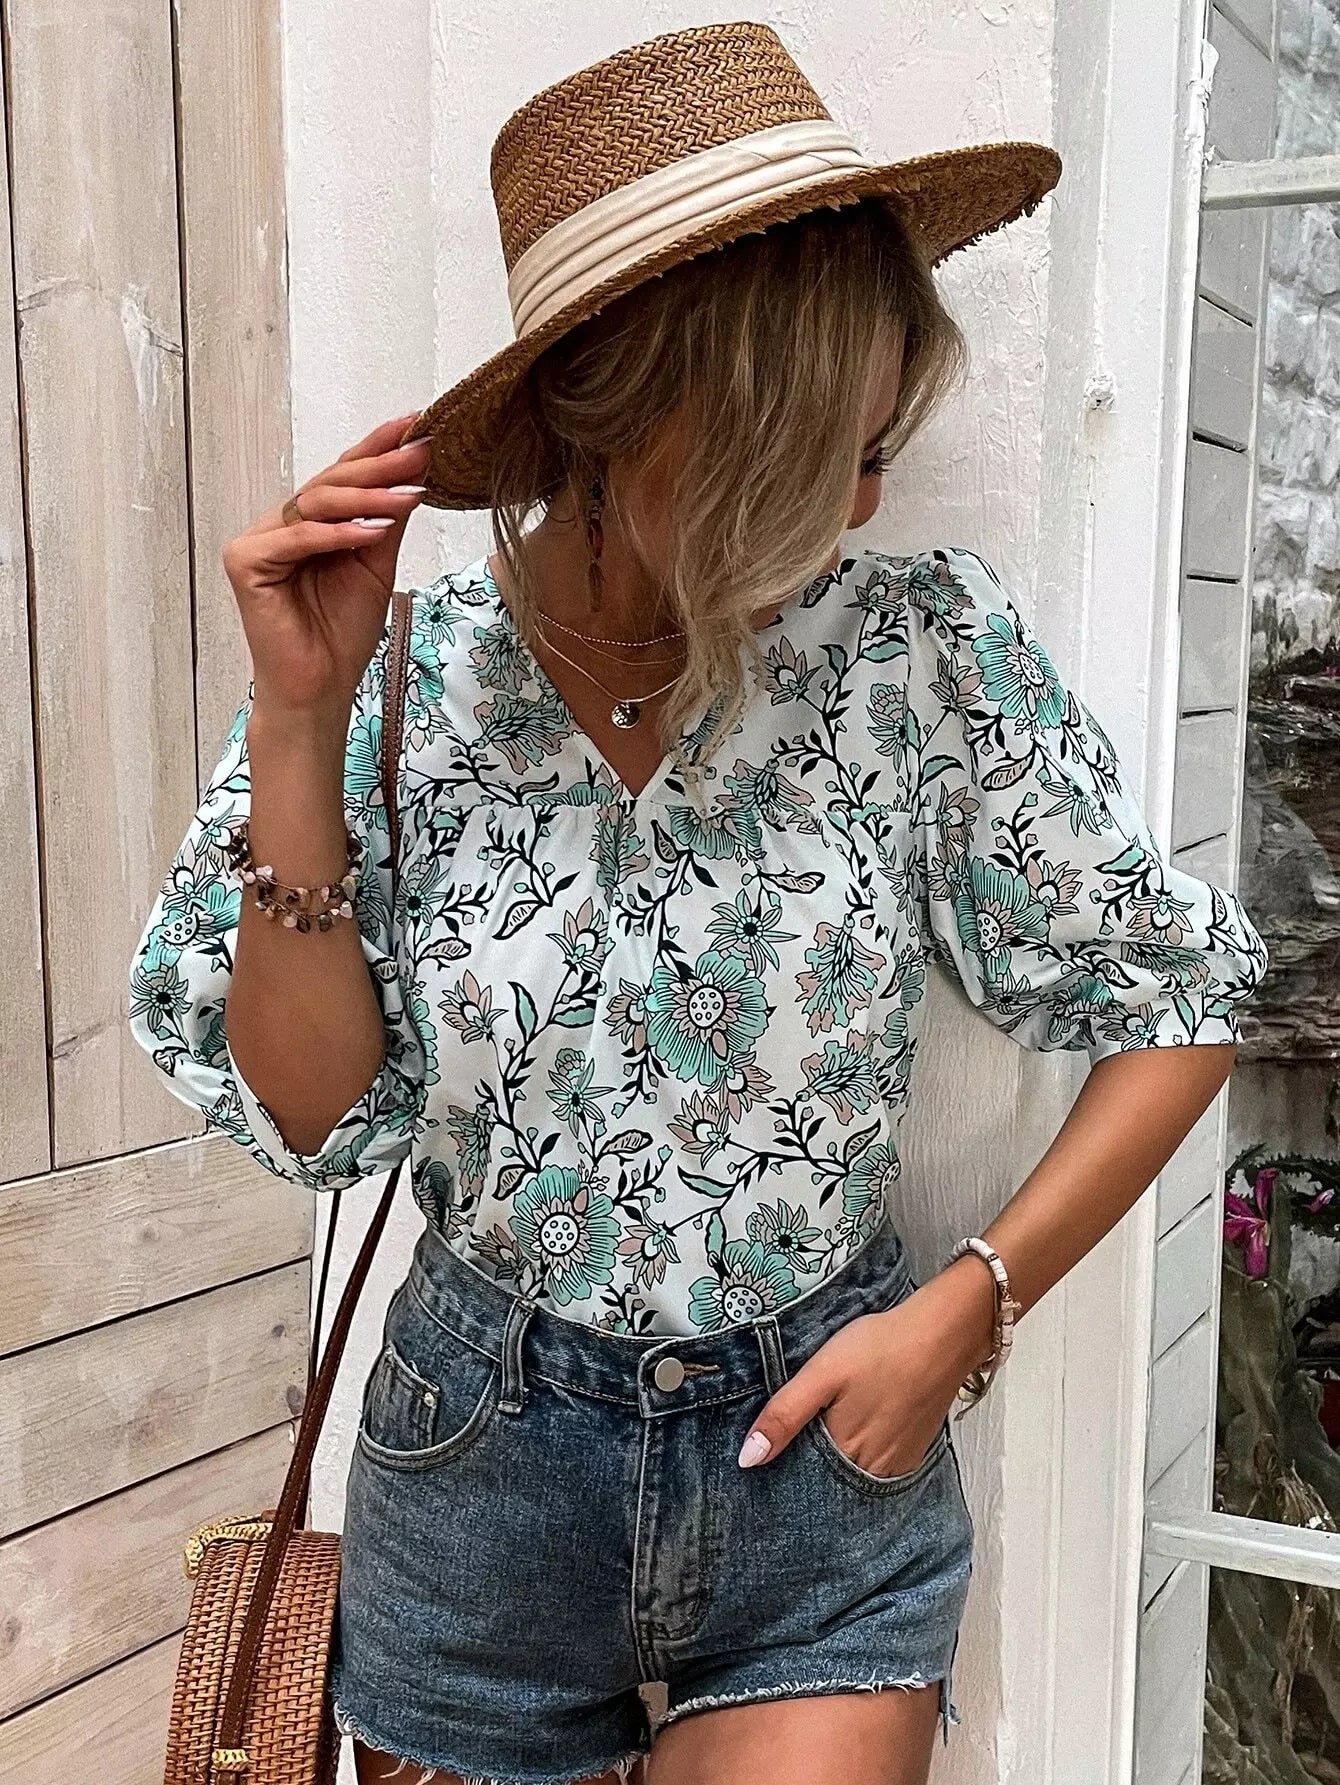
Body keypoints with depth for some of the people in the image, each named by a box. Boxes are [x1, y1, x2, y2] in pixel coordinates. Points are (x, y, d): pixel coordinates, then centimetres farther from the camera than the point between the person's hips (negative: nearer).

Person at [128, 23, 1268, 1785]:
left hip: (823, 1453, -1)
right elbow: (316, 1116, -11)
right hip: (482, 1462, 2)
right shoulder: (405, 679, -11)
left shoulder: (928, 648, -13)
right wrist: (297, 730, -20)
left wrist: (966, 1308, -11)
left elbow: (1174, 1002, -5)